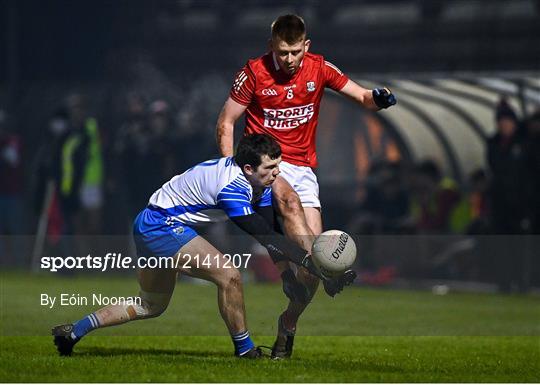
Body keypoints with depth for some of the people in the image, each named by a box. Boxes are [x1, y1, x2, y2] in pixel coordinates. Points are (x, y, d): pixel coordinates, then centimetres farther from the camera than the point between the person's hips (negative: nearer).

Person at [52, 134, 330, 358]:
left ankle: (74, 331, 29)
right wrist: (307, 260, -32)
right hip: (161, 224, -11)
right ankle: (244, 350, -9)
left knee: (151, 306, 23)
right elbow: (264, 236, -31)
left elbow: (270, 224, -4)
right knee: (228, 275, -22)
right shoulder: (232, 186, -29)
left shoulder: (261, 178, -1)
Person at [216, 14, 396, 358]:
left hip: (303, 167, 3)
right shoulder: (253, 73, -6)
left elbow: (362, 97, 1)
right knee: (289, 199, -37)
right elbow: (226, 123, 0)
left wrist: (378, 98, -23)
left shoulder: (319, 68, 0)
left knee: (314, 243, -8)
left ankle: (287, 327, 7)